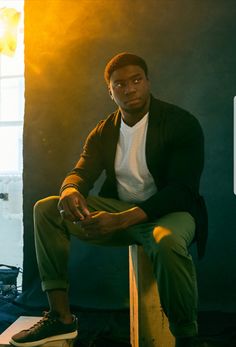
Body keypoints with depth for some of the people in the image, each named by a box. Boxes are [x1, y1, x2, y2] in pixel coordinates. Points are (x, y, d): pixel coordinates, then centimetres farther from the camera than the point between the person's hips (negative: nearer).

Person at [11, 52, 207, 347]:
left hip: (169, 211, -5)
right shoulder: (104, 131, 7)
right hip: (117, 210, 5)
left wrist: (121, 219, -32)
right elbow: (81, 172, 3)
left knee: (167, 243, -41)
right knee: (46, 209, -10)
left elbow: (182, 190, -18)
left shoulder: (182, 124, -9)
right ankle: (61, 316, -9)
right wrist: (70, 190, -27)